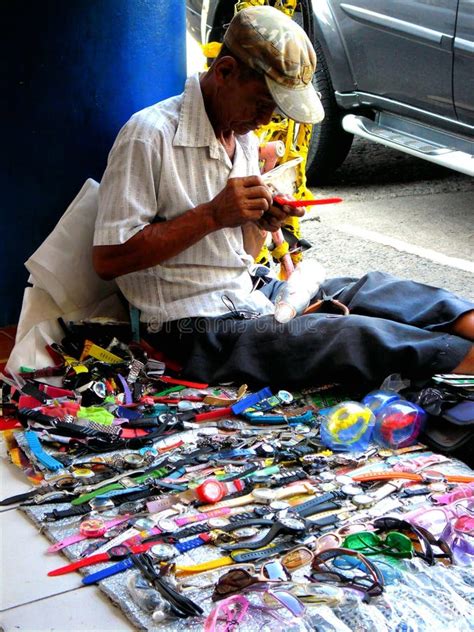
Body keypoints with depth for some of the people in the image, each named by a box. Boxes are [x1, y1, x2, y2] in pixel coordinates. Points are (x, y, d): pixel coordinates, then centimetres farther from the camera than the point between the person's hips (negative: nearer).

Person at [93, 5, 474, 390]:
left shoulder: (243, 136, 12)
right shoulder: (150, 135, -15)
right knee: (359, 337, -21)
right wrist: (212, 215, -21)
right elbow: (108, 260, -20)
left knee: (375, 289, -4)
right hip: (197, 328, -9)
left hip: (249, 293, 9)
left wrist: (260, 224, -7)